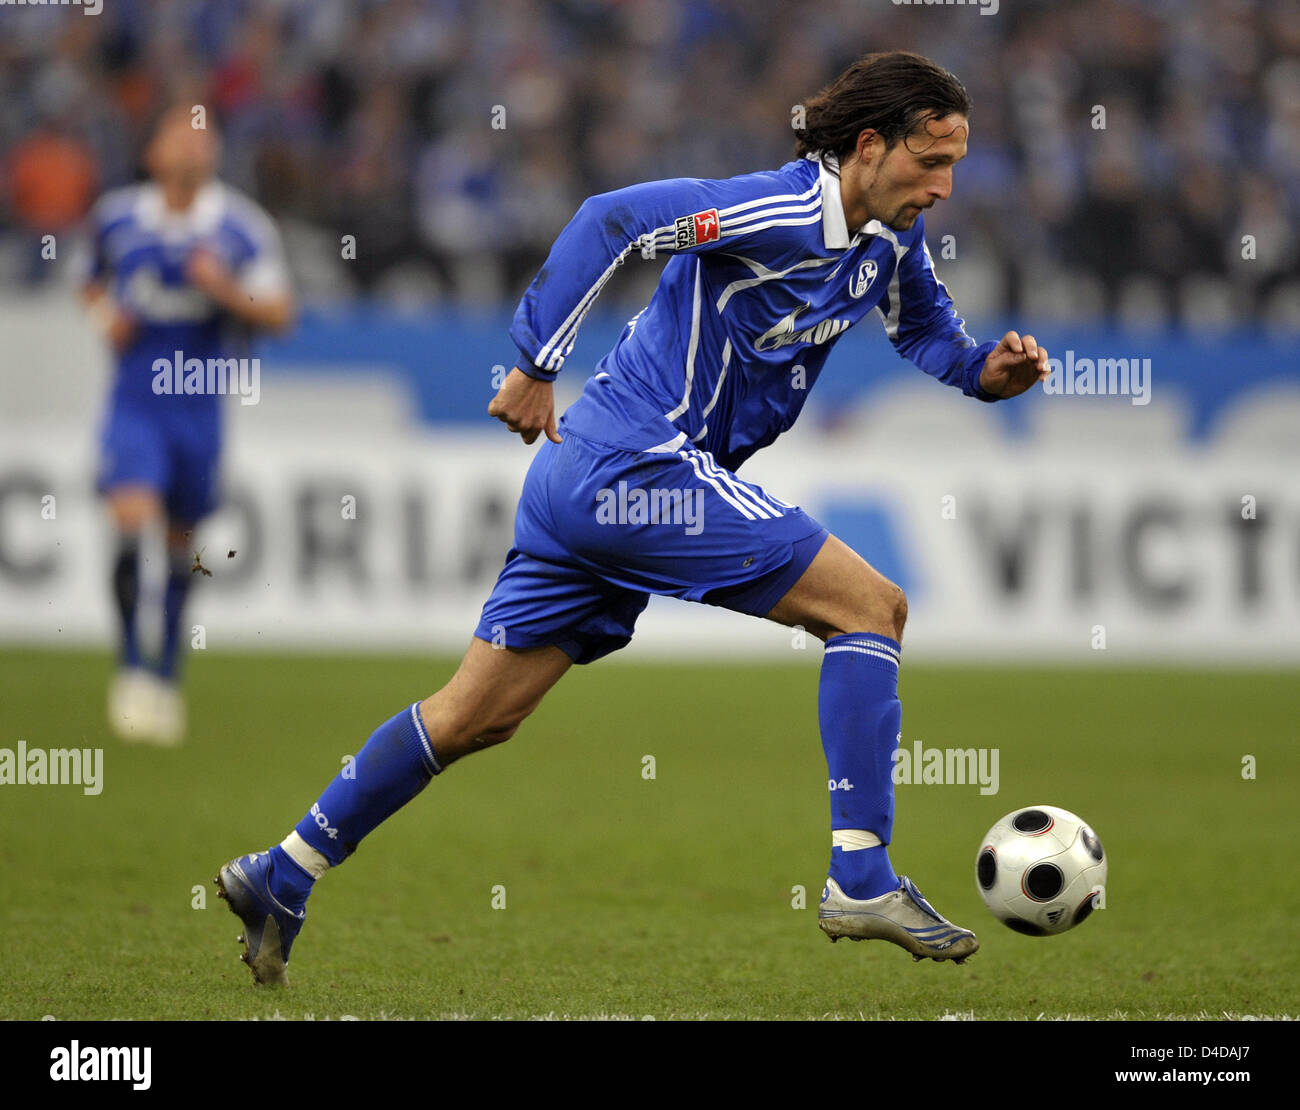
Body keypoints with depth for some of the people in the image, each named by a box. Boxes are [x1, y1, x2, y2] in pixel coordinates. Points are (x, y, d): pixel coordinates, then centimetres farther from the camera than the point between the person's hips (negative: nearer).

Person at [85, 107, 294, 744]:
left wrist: (227, 289, -21)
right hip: (134, 398, 0)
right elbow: (95, 285, 20)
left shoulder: (241, 227, -4)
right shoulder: (116, 218, 3)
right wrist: (105, 316, -1)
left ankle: (166, 673, 26)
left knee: (182, 542, 10)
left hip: (202, 400, 1)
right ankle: (131, 668, -10)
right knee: (133, 523, -20)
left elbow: (279, 313, -5)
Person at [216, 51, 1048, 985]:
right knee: (871, 607, -9)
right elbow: (611, 219, -24)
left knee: (478, 715, 12)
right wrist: (537, 365, -25)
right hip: (642, 465, -9)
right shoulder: (778, 213, -18)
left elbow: (925, 325, 26)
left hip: (588, 483, 9)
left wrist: (989, 370, 4)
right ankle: (861, 880, -9)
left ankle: (281, 879, 17)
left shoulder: (890, 234, 10)